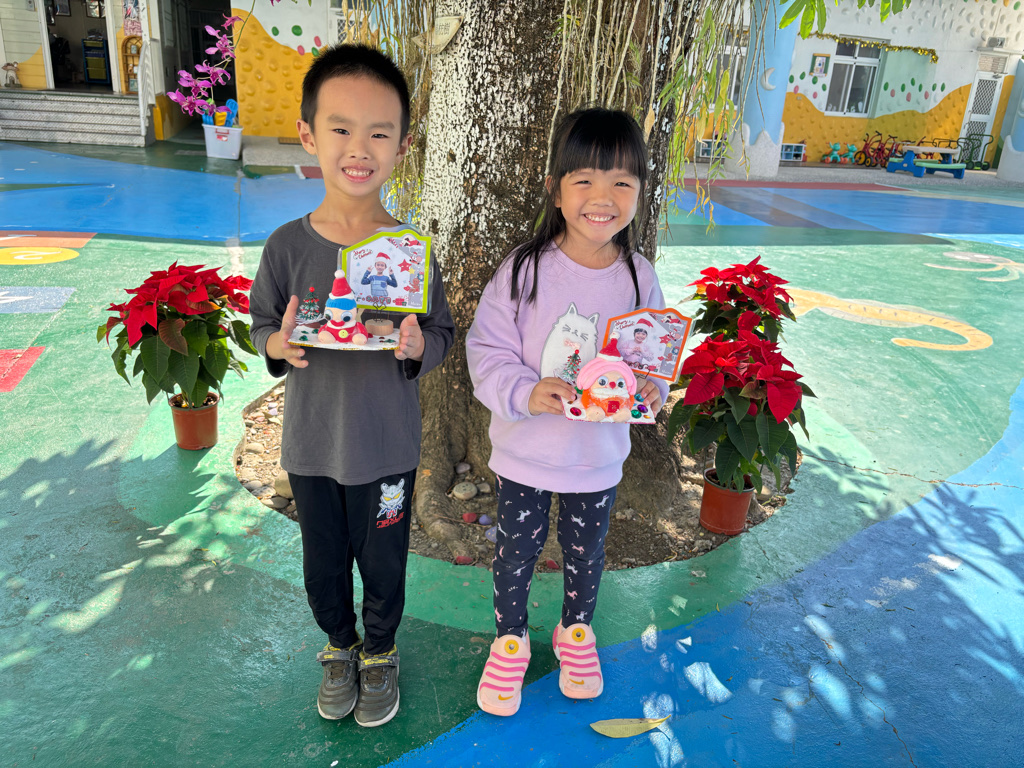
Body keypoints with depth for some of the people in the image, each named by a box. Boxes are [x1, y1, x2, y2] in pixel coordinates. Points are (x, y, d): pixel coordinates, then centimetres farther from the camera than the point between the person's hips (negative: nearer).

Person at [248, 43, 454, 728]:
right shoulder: (288, 245, -10)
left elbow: (444, 336, -4)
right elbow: (261, 323, 2)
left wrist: (418, 346, -26)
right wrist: (279, 345, -19)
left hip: (387, 445, -1)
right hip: (311, 442, 2)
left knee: (383, 563, 17)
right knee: (323, 565, 20)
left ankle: (380, 652, 46)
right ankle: (340, 647, 49)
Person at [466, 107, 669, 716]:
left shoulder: (639, 278, -8)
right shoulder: (523, 270, -15)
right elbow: (487, 351, -12)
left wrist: (652, 391, -19)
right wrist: (525, 393, -30)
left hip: (600, 455, 2)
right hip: (526, 452, -2)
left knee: (587, 552, 23)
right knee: (516, 552, 16)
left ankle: (577, 630, 52)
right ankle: (510, 639, 44)